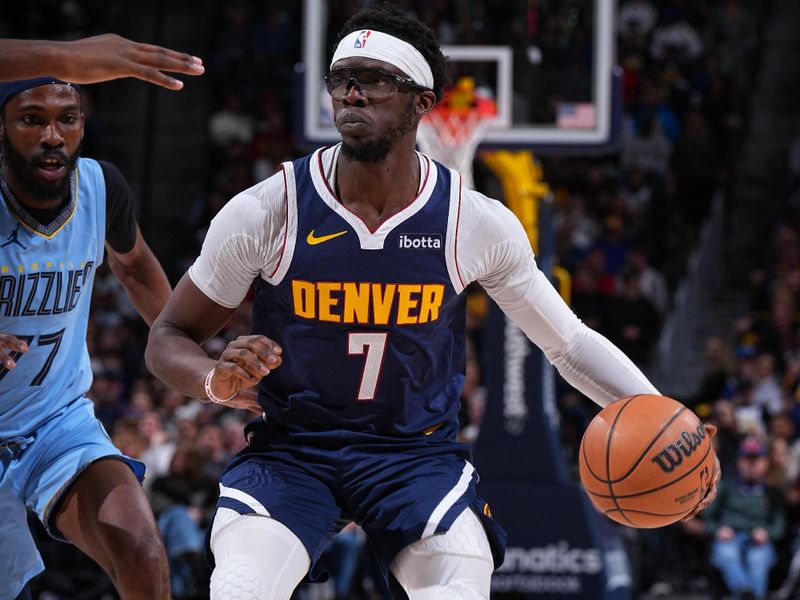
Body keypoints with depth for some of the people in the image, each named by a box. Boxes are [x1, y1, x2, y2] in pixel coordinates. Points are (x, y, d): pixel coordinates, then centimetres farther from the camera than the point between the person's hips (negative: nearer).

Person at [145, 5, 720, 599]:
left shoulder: (478, 224, -7)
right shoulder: (268, 210, -11)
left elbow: (570, 342, 4)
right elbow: (169, 338, -1)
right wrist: (216, 381, -25)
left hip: (418, 452, 1)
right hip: (290, 451, -1)